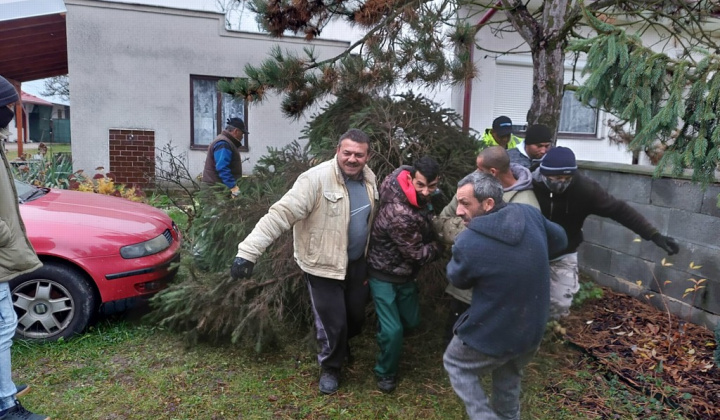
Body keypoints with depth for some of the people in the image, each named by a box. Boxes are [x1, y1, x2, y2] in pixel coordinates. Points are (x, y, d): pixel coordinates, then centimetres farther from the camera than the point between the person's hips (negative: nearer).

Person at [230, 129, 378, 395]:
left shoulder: (368, 177, -2)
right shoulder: (316, 179, -25)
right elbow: (281, 214, -31)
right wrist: (249, 251, -37)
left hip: (357, 262, 7)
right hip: (324, 265, -6)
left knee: (356, 315, 21)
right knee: (332, 322, 5)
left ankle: (341, 346, 55)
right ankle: (330, 368, 36)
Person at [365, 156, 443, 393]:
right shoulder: (401, 216, -38)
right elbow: (419, 254, -23)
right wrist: (440, 244, -7)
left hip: (405, 272, 8)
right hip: (384, 275, -8)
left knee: (411, 321, 18)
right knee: (393, 330, -4)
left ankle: (385, 329, 49)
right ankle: (385, 373, 23)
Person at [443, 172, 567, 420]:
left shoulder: (468, 242, -27)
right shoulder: (530, 214, -11)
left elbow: (457, 279, -6)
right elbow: (560, 241, 10)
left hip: (492, 334, -6)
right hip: (533, 328, 6)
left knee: (455, 364, 22)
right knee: (509, 375, 31)